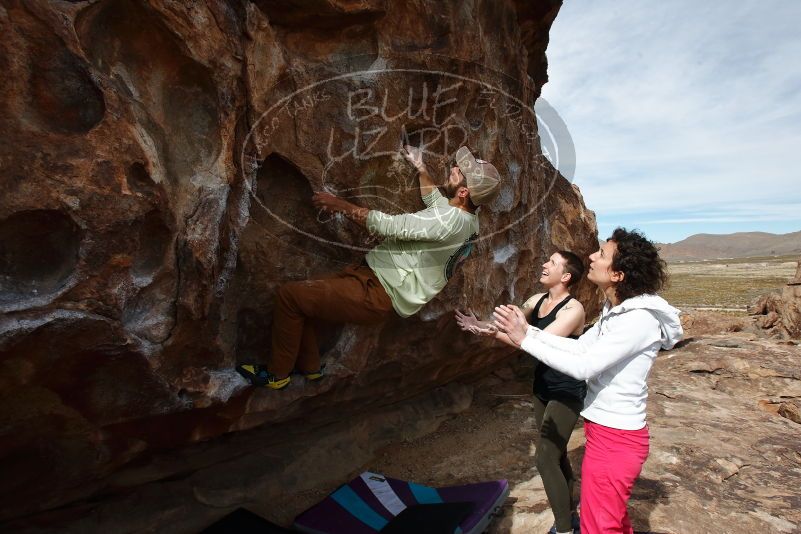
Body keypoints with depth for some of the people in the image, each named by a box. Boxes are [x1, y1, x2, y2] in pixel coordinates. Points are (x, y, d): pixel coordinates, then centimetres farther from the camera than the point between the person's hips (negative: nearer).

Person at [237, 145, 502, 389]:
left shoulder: (451, 221, -23)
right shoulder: (466, 216, 7)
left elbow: (390, 226, -22)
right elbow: (436, 201, 31)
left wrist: (341, 204, -11)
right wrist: (420, 167, 28)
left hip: (378, 294, -10)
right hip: (374, 275, 10)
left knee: (288, 295, -9)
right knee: (301, 293, 14)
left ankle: (277, 374, 9)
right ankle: (309, 367, 26)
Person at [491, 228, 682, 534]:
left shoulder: (639, 319, -25)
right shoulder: (616, 310, 4)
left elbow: (583, 367, -28)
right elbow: (580, 347, 5)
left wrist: (524, 340, -23)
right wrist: (528, 331, -3)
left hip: (616, 437, -9)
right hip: (605, 429, 9)